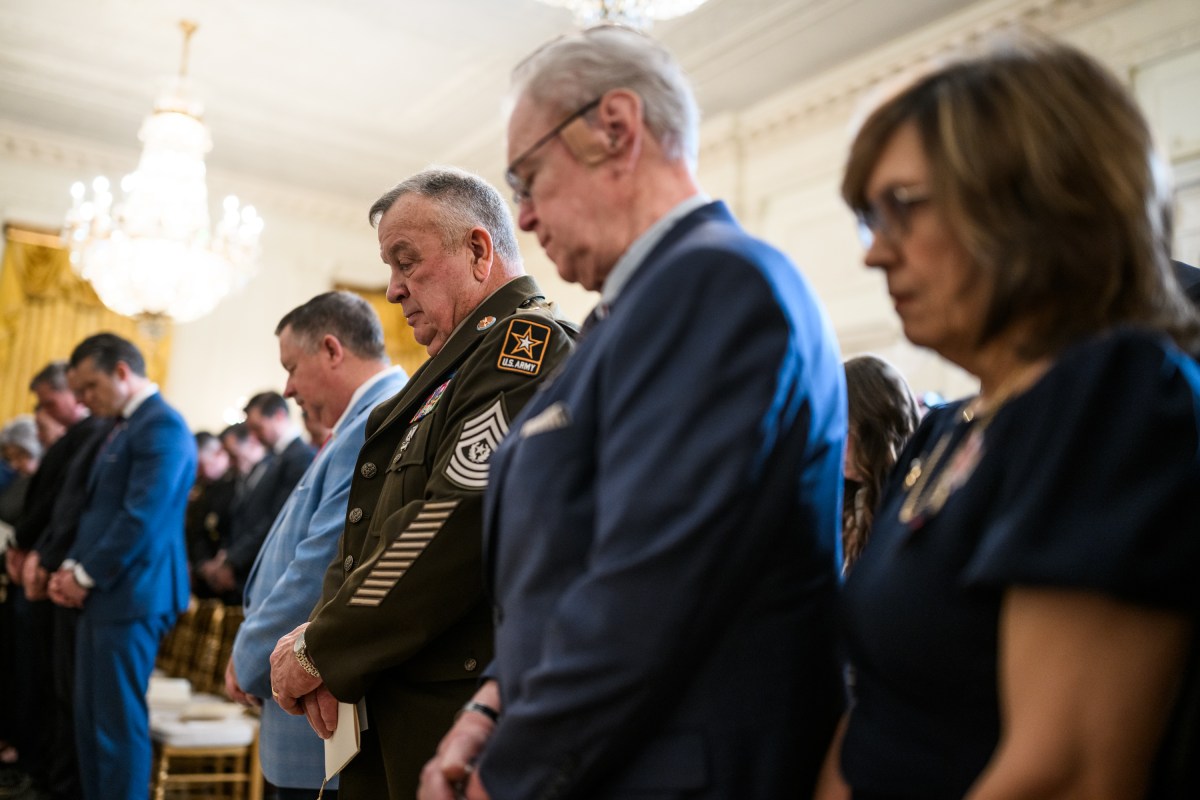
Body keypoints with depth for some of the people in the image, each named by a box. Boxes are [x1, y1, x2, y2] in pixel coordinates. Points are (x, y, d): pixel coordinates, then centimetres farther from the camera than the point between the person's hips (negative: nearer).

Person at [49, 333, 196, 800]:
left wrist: (85, 576, -11)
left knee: (118, 720, -2)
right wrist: (72, 567, 6)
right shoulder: (123, 427, 16)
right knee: (90, 717, 14)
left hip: (131, 595, -9)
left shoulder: (162, 426, -14)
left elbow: (141, 518, -20)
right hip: (102, 592, 9)